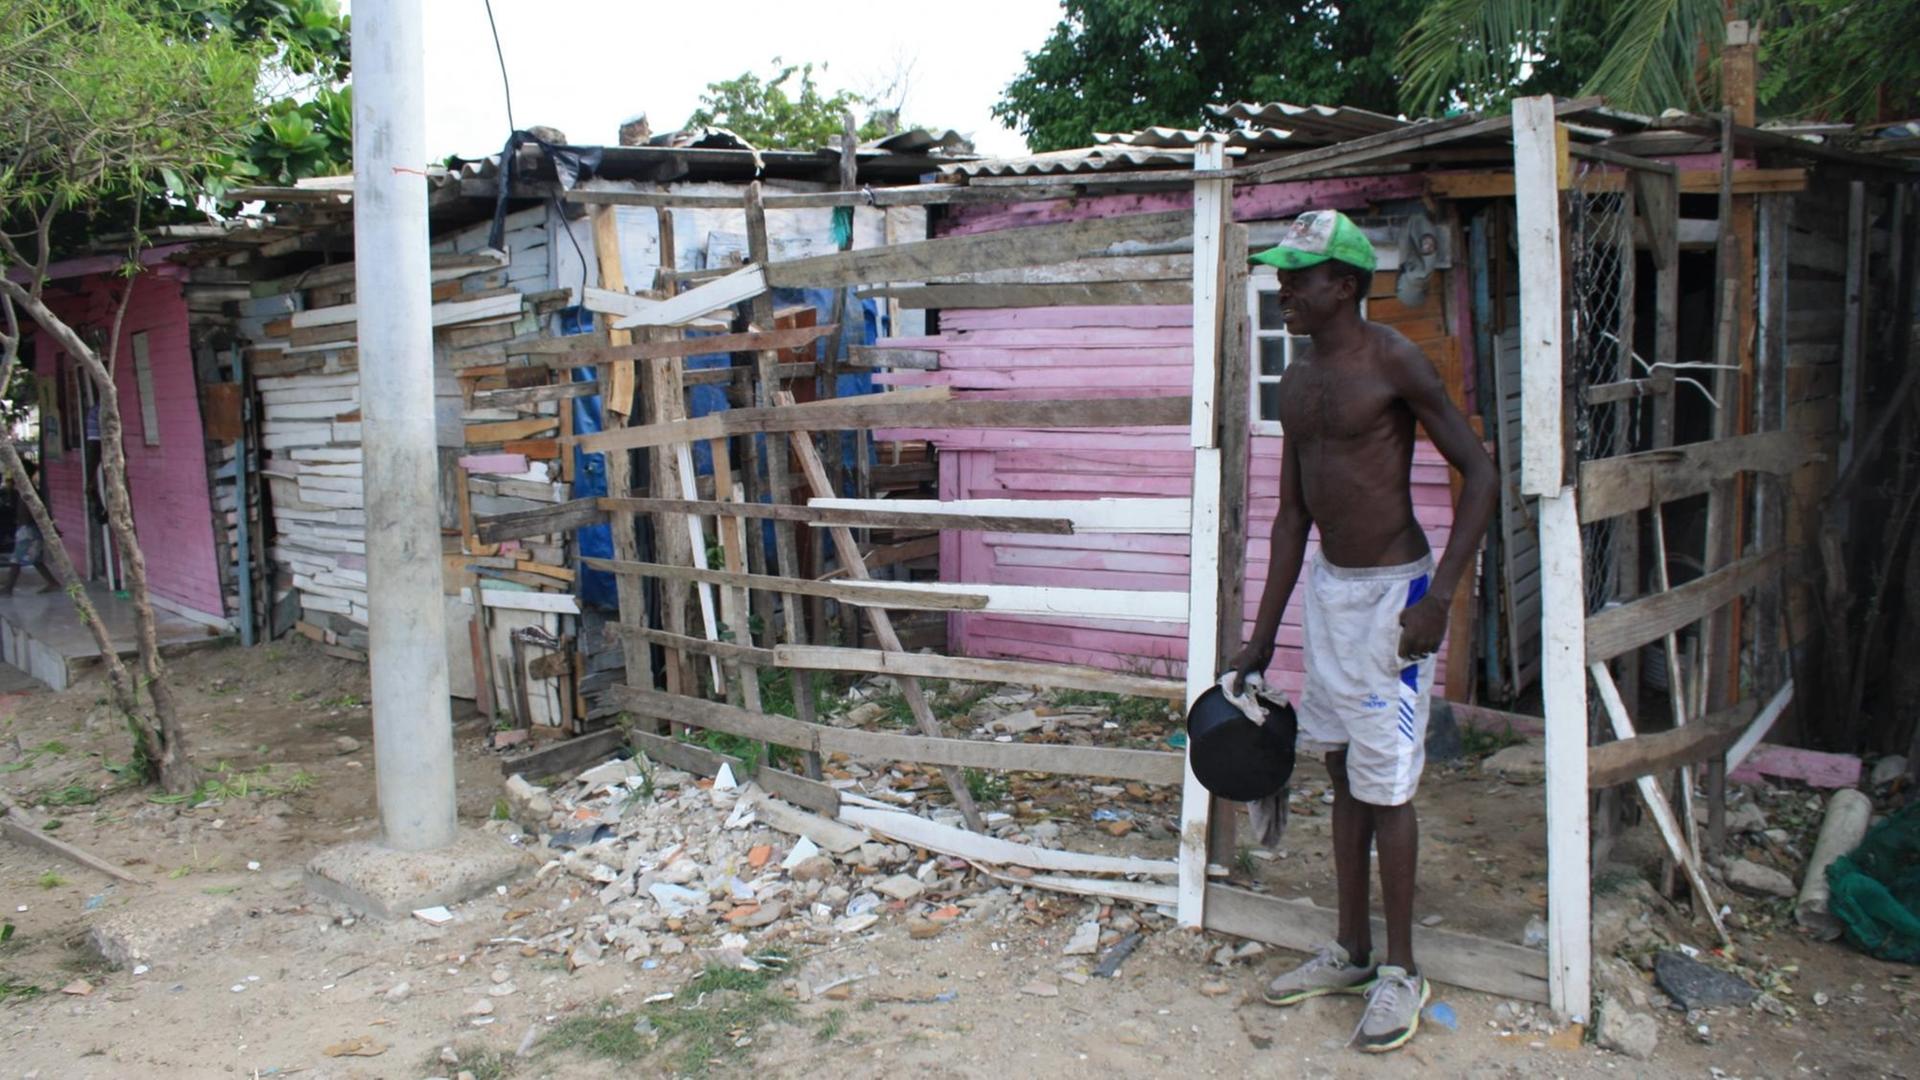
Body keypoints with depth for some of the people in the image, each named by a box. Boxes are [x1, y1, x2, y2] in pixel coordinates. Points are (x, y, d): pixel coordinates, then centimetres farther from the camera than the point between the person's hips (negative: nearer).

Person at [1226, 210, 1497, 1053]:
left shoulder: (1393, 361, -13)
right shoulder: (1297, 378, 9)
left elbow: (1479, 472, -13)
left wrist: (1440, 596, -21)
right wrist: (1263, 636, 12)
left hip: (1390, 590, -8)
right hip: (1327, 587, 8)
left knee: (1385, 783, -1)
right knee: (1343, 774, 14)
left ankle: (1401, 973, 14)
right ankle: (1351, 952, 27)